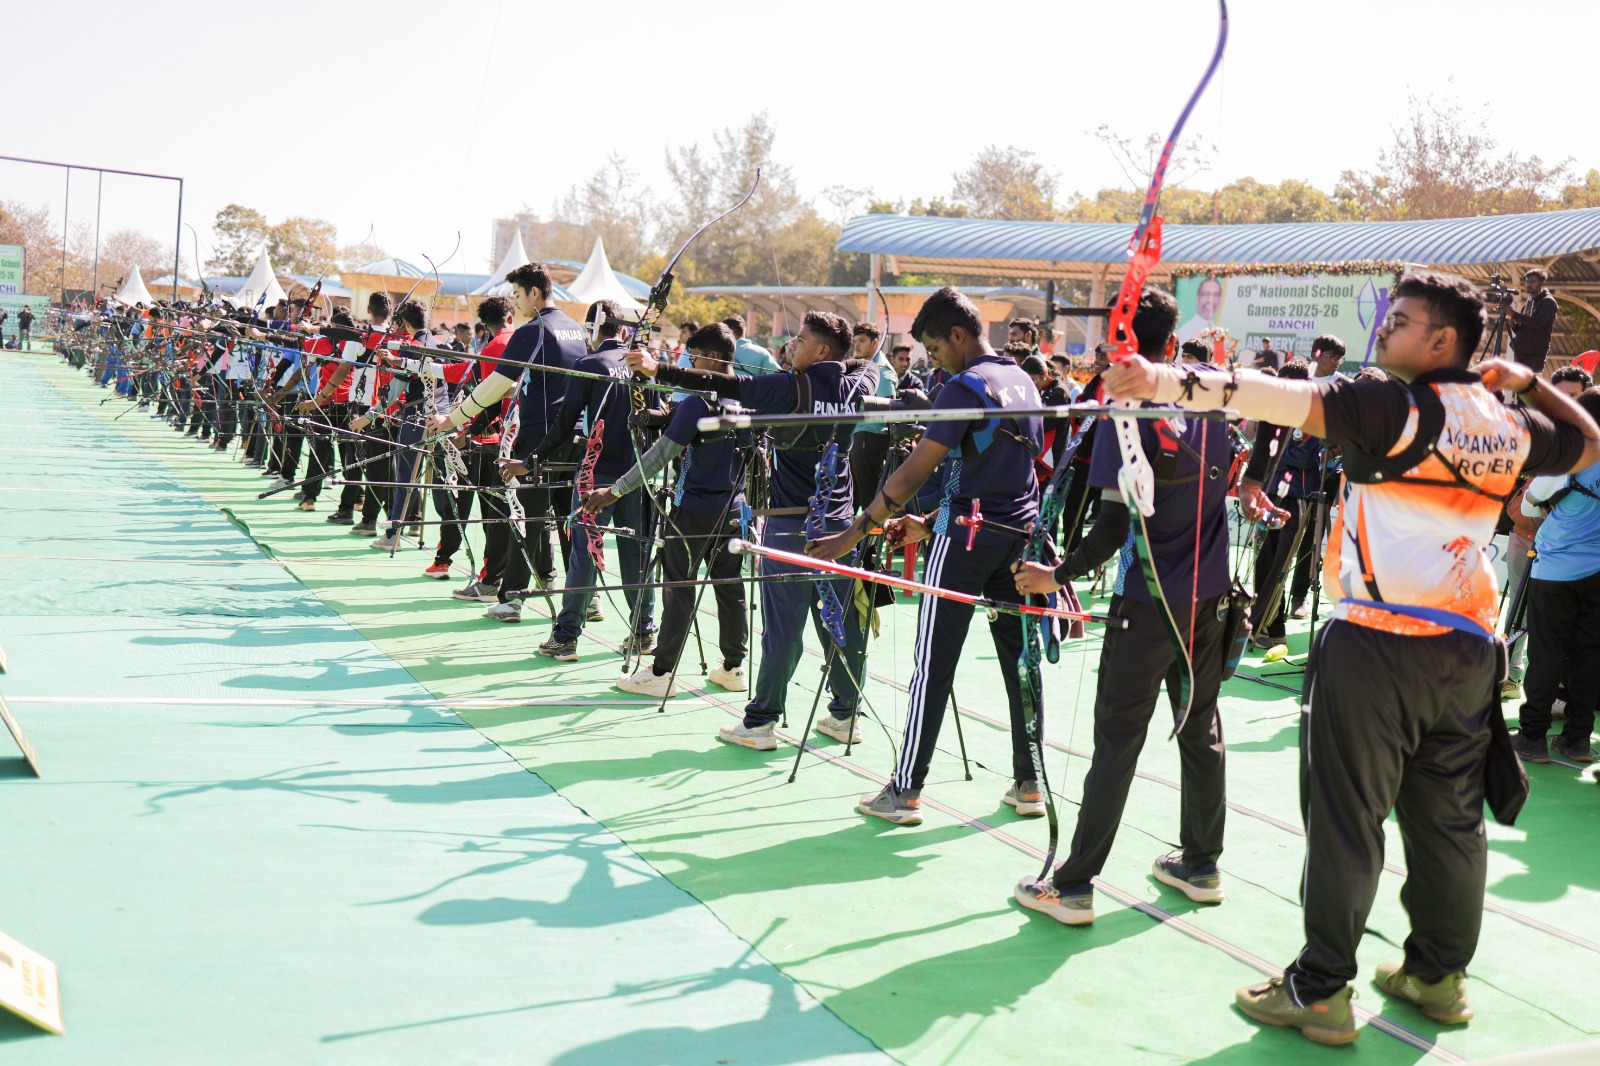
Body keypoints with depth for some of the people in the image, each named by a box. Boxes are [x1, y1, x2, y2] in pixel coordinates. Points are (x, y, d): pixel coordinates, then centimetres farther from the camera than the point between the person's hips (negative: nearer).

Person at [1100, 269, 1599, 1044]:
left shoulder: (1396, 408, -13)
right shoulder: (1510, 426, 8)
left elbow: (1288, 398, -28)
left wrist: (1166, 383, -37)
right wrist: (1528, 381, 28)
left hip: (1378, 645, -7)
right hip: (1468, 648, 7)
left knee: (1346, 820, 0)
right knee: (1450, 818, 15)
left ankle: (1320, 991, 6)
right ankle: (1439, 976, 27)